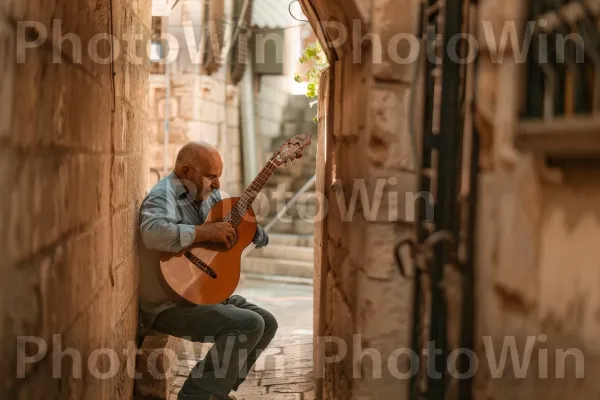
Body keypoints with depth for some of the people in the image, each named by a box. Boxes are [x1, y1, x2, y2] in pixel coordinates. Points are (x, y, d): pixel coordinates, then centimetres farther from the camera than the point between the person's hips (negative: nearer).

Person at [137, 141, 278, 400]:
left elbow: (260, 238, 16)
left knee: (267, 323, 8)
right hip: (171, 305, -10)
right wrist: (206, 232, -30)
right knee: (249, 324, -21)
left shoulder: (208, 196, 10)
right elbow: (154, 233, -42)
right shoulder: (165, 195, -16)